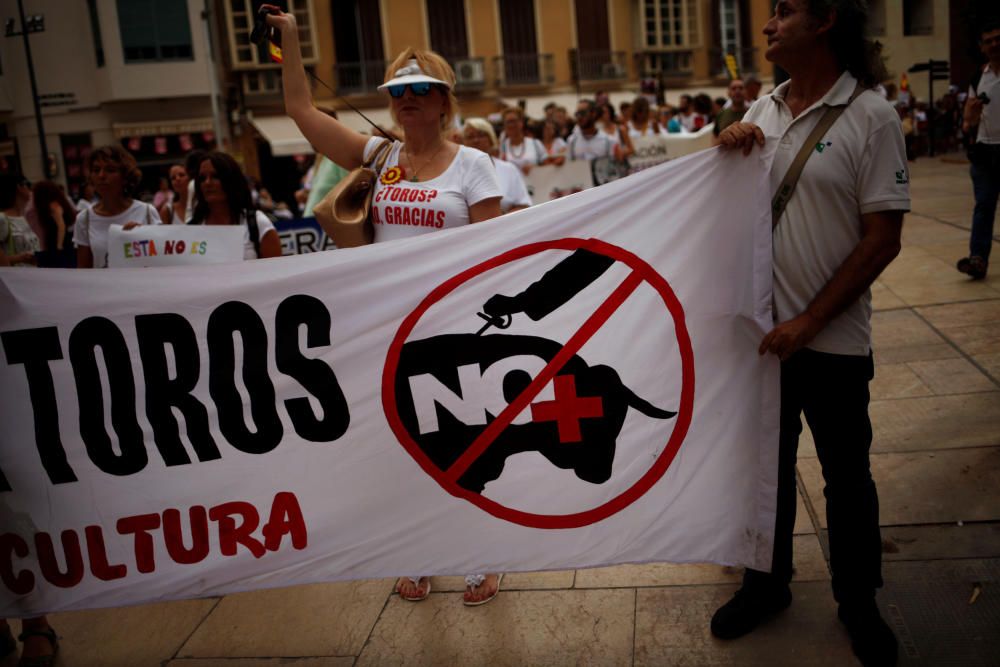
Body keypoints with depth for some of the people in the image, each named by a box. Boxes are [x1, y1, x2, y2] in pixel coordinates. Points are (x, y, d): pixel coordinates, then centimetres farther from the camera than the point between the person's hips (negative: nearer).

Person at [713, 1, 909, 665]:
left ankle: (858, 603, 34)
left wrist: (810, 321, -17)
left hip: (833, 341, -4)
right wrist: (729, 148, -7)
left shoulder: (870, 116, -12)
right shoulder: (764, 110, 4)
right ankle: (767, 584, 38)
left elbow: (882, 239, -14)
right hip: (763, 330, 5)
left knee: (847, 477, 12)